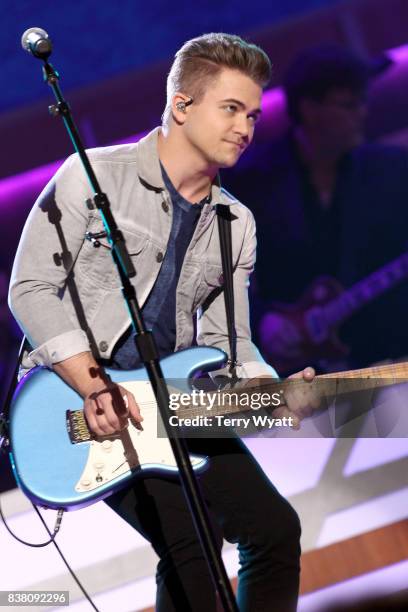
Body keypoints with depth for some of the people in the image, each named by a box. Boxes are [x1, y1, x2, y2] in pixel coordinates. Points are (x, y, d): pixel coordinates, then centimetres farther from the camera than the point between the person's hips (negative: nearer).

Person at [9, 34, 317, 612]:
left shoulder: (236, 224, 13)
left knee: (275, 527, -2)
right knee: (189, 537, -23)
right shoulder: (94, 175, -5)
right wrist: (96, 388, -19)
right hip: (75, 396, -6)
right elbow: (31, 288, -9)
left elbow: (225, 340, 14)